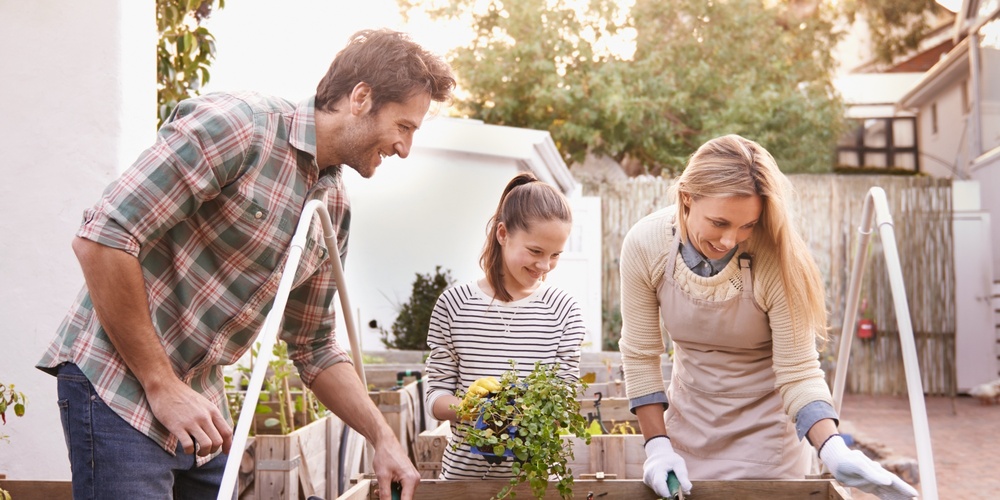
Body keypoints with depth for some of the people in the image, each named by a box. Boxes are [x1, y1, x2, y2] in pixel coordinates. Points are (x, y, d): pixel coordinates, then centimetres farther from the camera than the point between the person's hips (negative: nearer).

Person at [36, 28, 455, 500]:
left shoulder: (335, 208, 8)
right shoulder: (237, 125, -17)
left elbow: (314, 347, 16)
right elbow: (102, 238, -22)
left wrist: (383, 438, 5)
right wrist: (162, 386, -18)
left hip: (199, 396, 8)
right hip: (120, 382, -8)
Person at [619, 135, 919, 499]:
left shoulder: (776, 261, -26)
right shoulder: (644, 244, -20)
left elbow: (798, 373, -21)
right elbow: (640, 354, -10)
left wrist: (833, 451, -36)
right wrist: (658, 446, -13)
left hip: (765, 431, -2)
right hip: (688, 425, 3)